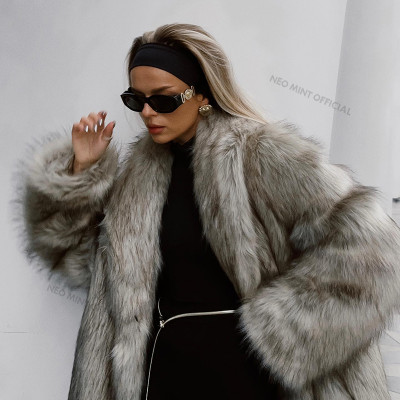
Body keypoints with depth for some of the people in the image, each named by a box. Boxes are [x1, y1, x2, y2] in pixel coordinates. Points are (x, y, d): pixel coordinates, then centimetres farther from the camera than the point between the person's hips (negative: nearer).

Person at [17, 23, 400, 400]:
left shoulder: (261, 152, -15)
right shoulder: (141, 168, 3)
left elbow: (366, 246, -19)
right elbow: (71, 249, 10)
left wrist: (277, 323, -16)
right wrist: (79, 169, -5)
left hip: (244, 369, -4)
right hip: (163, 362, 5)